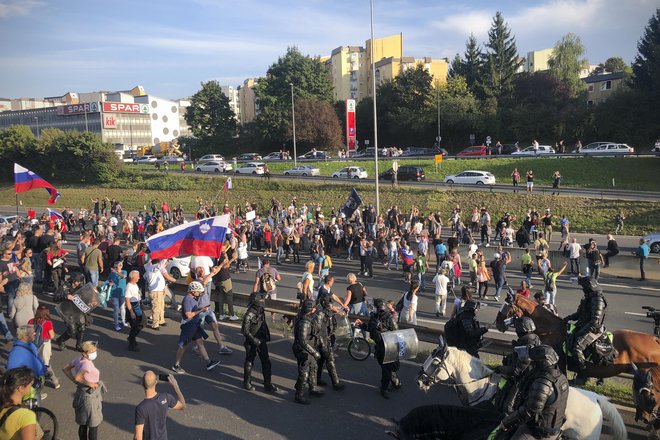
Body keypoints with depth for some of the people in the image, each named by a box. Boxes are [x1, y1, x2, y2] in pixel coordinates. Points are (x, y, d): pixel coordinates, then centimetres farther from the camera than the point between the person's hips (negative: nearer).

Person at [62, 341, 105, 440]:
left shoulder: (79, 359, -3)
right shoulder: (87, 363, -28)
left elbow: (66, 369, 9)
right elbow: (78, 377, -40)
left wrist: (75, 382, 7)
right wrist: (88, 383, -26)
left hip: (81, 395, 8)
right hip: (90, 397, -8)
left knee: (83, 424, 21)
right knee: (93, 425, 9)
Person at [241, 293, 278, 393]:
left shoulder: (261, 311, 0)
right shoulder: (249, 315, -22)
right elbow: (245, 331, -20)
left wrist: (266, 336, 14)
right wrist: (255, 340, -20)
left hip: (262, 340, 7)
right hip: (251, 342, -6)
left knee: (266, 362, 6)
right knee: (249, 362, 11)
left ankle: (268, 384, 15)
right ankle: (247, 383, 30)